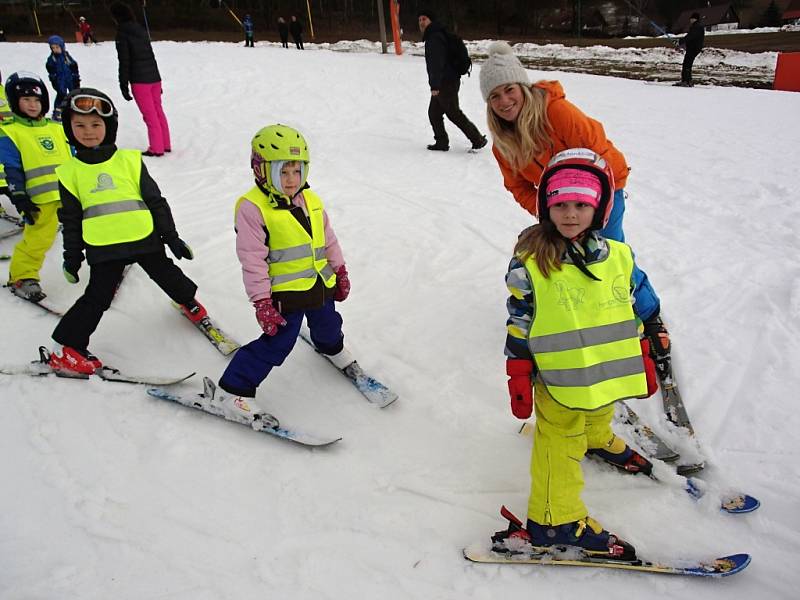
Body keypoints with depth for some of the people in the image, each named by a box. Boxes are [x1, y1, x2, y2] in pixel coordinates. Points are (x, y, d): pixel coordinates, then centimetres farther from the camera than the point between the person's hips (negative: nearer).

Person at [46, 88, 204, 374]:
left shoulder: (129, 160, 0)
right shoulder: (70, 172, 3)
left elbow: (155, 201, 4)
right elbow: (70, 219, 10)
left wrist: (171, 237, 5)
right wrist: (72, 258, 12)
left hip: (145, 239, 1)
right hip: (103, 249, 0)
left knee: (167, 276, 18)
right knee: (97, 298, 1)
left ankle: (189, 301, 48)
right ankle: (67, 349, 12)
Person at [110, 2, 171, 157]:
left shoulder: (122, 33, -8)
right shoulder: (141, 30, 12)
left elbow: (124, 61, -11)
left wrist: (123, 85, -6)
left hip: (139, 80, -7)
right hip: (154, 77, 7)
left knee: (150, 116, -2)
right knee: (158, 111, 13)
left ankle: (156, 148, 3)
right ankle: (166, 145, 18)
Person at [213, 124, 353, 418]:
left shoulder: (311, 201, 3)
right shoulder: (252, 207, -18)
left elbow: (328, 239, 14)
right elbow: (253, 260, -19)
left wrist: (340, 271, 17)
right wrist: (262, 302, -20)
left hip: (321, 284, 7)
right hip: (284, 292, -7)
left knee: (328, 325, 28)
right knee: (277, 344, -7)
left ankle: (332, 348, 63)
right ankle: (234, 389, 8)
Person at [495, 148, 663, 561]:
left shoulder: (619, 256, -3)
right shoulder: (529, 263, -16)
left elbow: (639, 314, 8)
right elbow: (519, 326, -11)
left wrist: (645, 364, 13)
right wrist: (519, 381, -9)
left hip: (610, 374, 5)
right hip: (558, 383, -5)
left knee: (598, 418, 31)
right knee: (560, 444, 7)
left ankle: (598, 441, 63)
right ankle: (555, 520, 24)